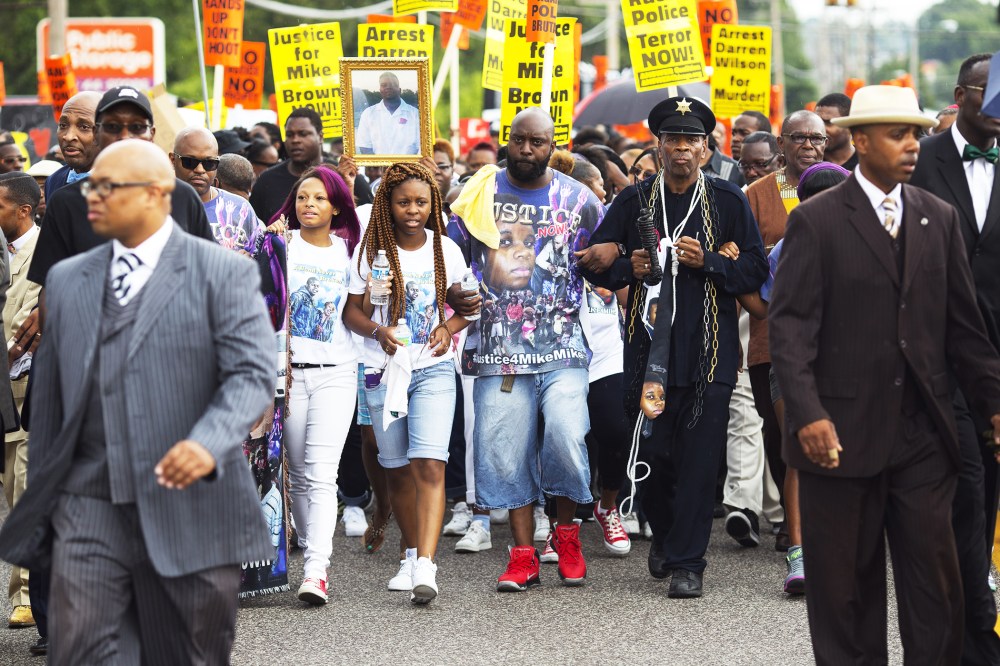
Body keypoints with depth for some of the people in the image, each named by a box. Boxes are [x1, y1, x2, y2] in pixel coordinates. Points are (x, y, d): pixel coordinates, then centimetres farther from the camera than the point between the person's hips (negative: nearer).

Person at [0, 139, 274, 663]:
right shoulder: (66, 280, 14)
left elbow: (251, 374, -9)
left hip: (190, 507, -3)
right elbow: (49, 398, 17)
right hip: (89, 508, 3)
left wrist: (208, 443, -28)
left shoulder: (223, 273, 0)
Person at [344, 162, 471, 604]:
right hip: (384, 369, 1)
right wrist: (378, 331, -17)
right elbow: (354, 311, 3)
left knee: (429, 464, -17)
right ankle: (411, 554, 27)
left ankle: (425, 566, -26)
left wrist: (447, 328, -10)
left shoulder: (445, 249, 2)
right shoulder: (370, 251, 0)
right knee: (398, 469, 9)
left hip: (434, 368, -1)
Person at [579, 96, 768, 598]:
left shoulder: (728, 200, 4)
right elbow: (594, 263, 11)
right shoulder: (634, 201, 8)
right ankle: (664, 535, 32)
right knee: (651, 452, 6)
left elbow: (756, 270, 2)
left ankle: (686, 562, 2)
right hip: (649, 345, 2)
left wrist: (708, 262, -13)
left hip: (709, 349, -2)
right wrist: (630, 268, -8)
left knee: (699, 458, -4)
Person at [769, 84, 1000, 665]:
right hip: (844, 433, -3)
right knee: (847, 580, 5)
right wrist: (808, 413, -20)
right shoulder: (817, 221, -3)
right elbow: (790, 324, -9)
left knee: (935, 577, 1)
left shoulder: (940, 218, 10)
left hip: (924, 436, 3)